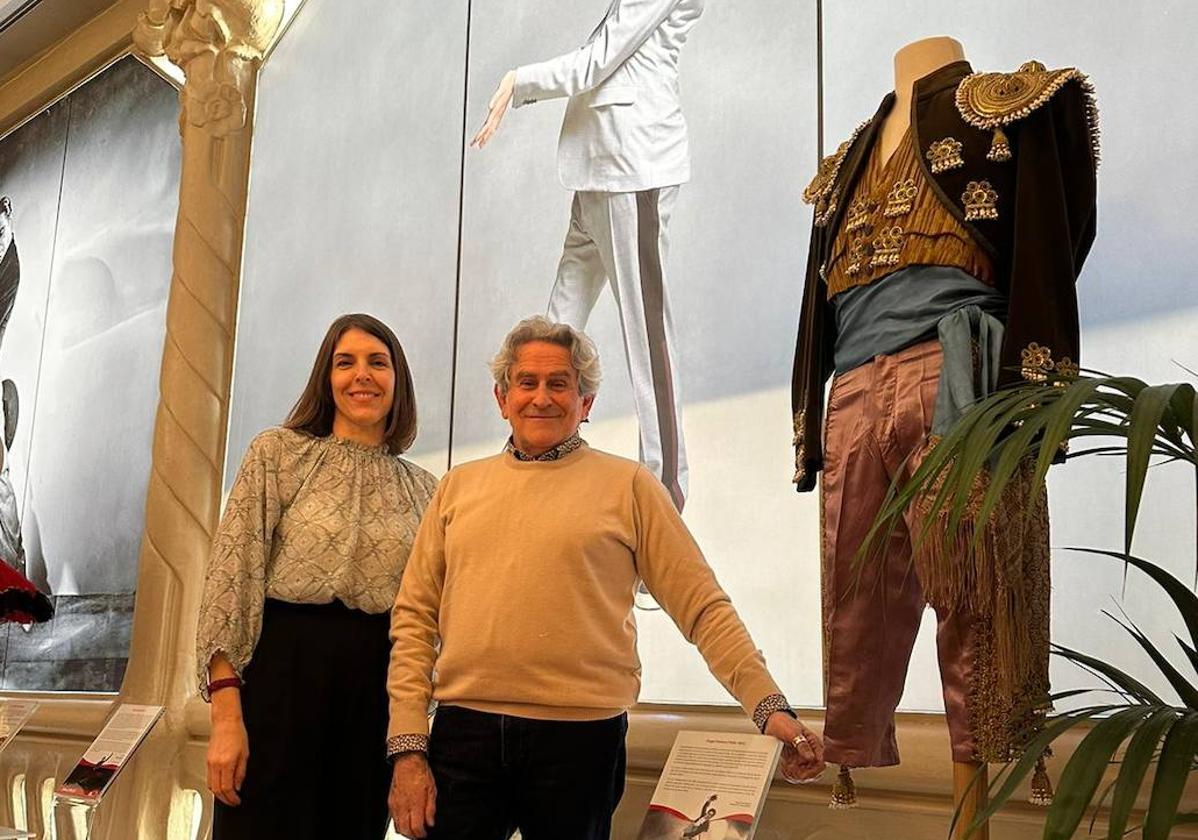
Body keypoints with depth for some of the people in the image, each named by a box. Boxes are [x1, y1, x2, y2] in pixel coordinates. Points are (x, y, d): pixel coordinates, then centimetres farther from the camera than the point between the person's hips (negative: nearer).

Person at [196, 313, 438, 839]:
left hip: (378, 692, 3)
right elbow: (231, 579, -6)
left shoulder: (422, 489, 11)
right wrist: (225, 715, -14)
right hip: (283, 673, -3)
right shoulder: (277, 453, 1)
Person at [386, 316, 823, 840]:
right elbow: (414, 618, 9)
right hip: (464, 733, 2)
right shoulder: (459, 486, 12)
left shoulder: (628, 485, 5)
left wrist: (769, 706, -10)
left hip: (581, 737, -1)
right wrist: (407, 747, 0)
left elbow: (704, 608, 1)